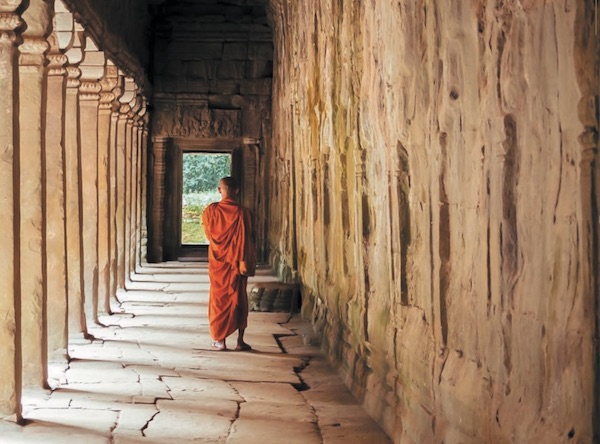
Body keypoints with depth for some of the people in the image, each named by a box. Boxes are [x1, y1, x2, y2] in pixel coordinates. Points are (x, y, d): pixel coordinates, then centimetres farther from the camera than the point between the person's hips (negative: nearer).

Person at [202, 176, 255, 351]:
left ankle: (220, 340, 11)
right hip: (237, 263, -1)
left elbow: (208, 235, 8)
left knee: (218, 299, 10)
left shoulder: (210, 211, -6)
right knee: (239, 300, 9)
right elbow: (248, 240, -8)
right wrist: (248, 264, 1)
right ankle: (240, 341, 8)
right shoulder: (243, 213, -11)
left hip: (217, 262, 1)